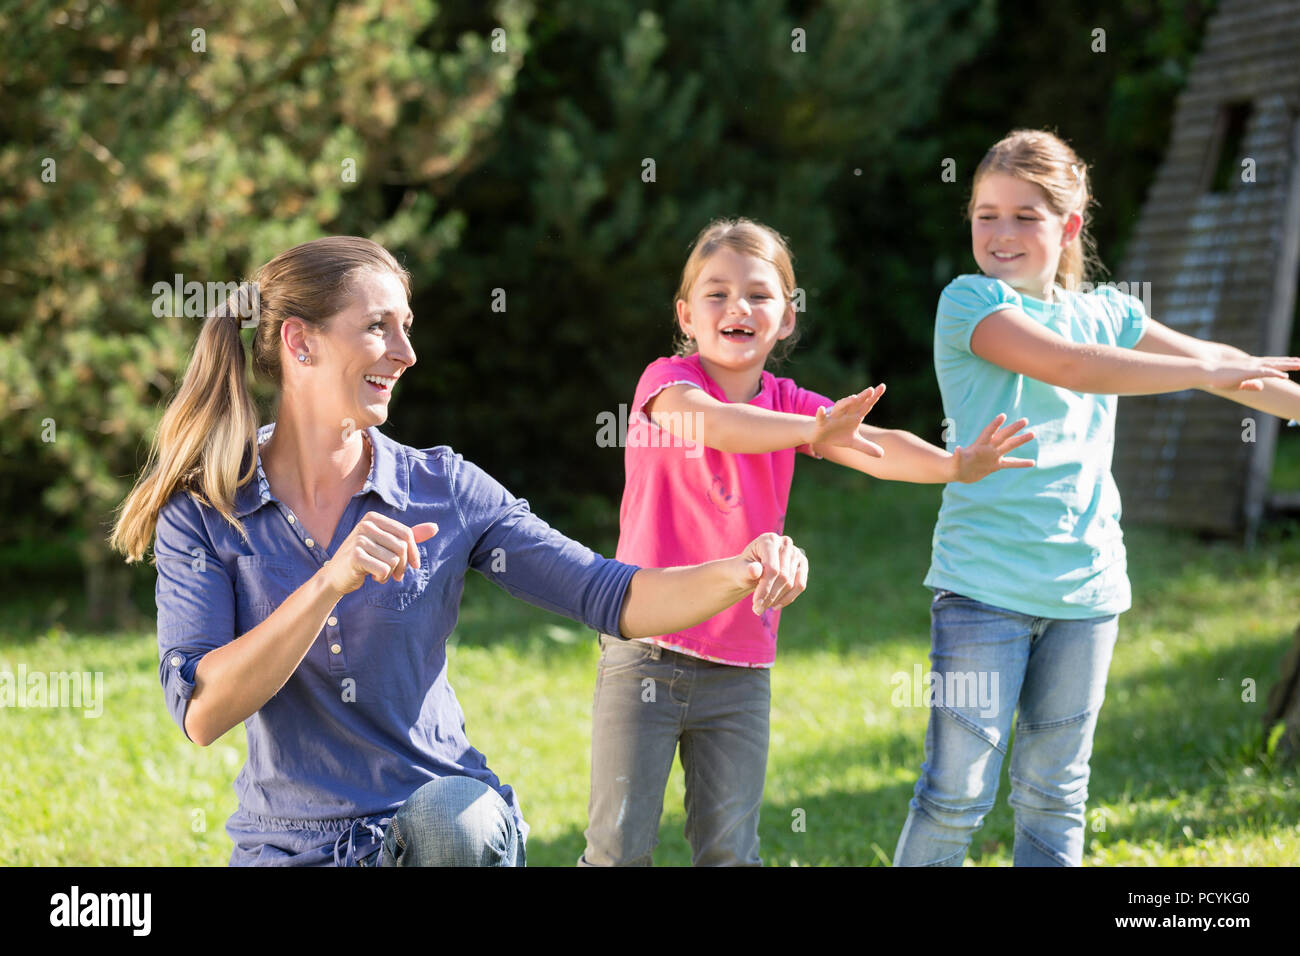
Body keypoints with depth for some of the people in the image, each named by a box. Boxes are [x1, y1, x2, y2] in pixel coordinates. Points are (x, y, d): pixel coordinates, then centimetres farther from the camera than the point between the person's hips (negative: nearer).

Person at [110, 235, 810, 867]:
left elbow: (609, 596, -5)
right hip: (291, 846, -1)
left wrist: (740, 574, -24)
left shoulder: (444, 490, -1)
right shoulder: (203, 512, -5)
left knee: (452, 819, -32)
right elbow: (201, 713, -17)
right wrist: (331, 583, -27)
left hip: (446, 822, 1)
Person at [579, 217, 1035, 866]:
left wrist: (955, 465, -28)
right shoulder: (667, 381, -7)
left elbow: (871, 445, -9)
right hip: (646, 657, -4)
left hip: (741, 670, 4)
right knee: (619, 844, -2)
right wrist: (811, 430, -45)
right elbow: (709, 421, -30)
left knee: (730, 848, 6)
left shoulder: (787, 405, 7)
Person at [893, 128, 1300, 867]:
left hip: (1085, 584, 5)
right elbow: (1068, 366, -20)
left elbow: (1222, 364, 16)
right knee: (956, 792, -5)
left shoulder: (1107, 313, 11)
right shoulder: (970, 301, -6)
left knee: (1056, 794, 10)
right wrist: (1210, 371, -17)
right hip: (984, 583, -5)